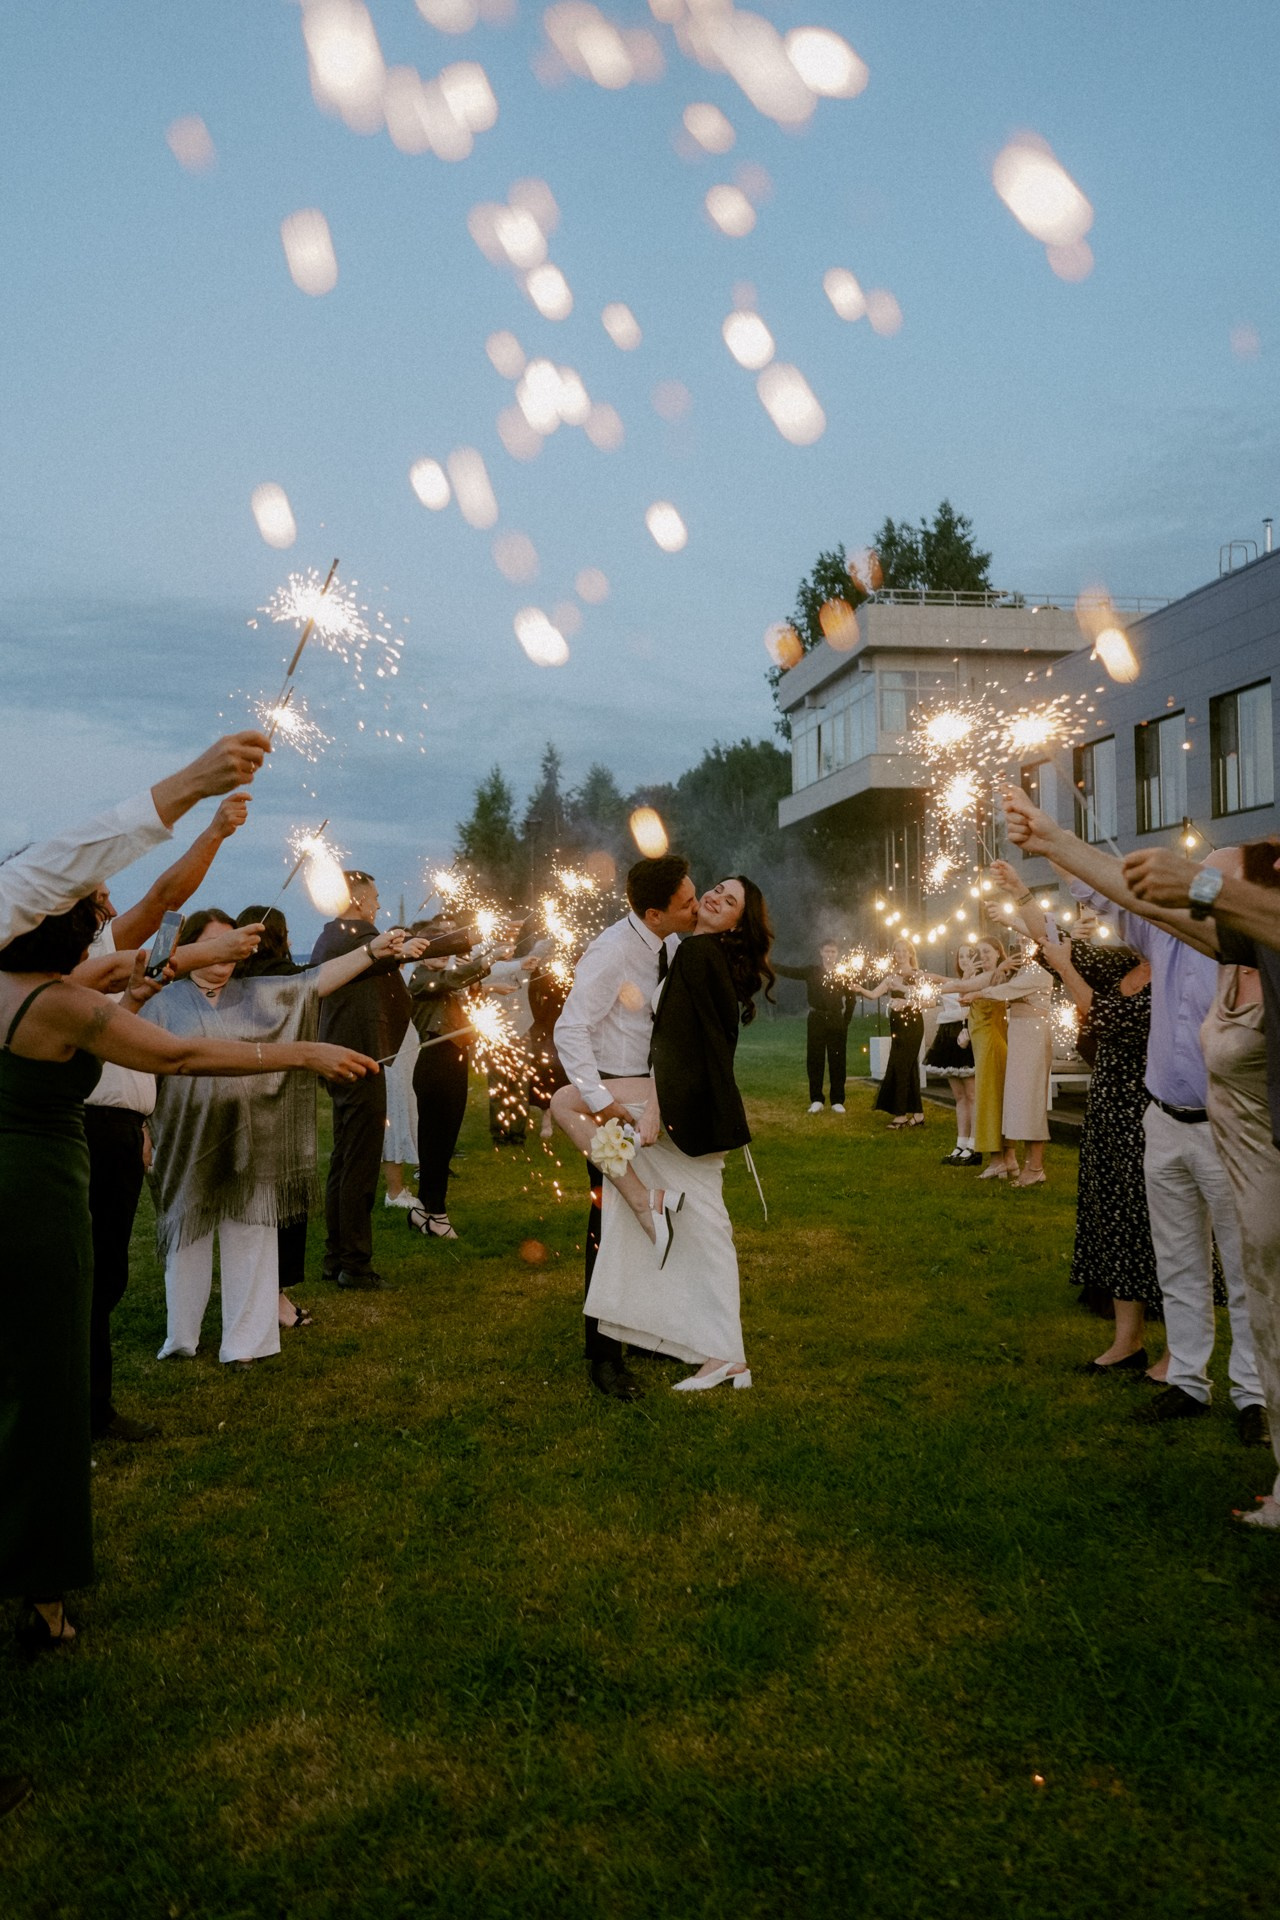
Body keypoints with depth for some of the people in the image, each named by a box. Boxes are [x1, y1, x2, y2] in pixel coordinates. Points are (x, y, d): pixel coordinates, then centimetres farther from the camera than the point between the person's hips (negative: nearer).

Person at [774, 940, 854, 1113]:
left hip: (837, 1021, 0)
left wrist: (846, 1019, 2)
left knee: (837, 1061, 2)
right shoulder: (811, 972, 1)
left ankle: (837, 1101, 8)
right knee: (815, 1060, 1)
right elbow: (787, 971, -5)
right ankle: (816, 1100, 7)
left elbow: (851, 997, 9)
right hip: (816, 1020, 0)